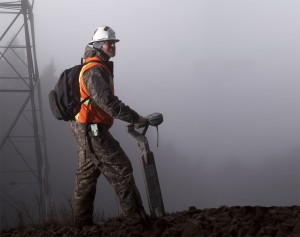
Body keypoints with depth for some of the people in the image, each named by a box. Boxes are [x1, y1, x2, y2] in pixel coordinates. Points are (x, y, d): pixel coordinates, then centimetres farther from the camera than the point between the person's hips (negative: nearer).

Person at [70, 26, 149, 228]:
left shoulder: (101, 68, 16)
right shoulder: (95, 71, -19)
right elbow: (108, 102, -28)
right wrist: (136, 119, -26)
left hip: (86, 130, 11)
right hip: (92, 130, -11)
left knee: (87, 174, 14)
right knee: (121, 168, -8)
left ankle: (83, 221, 19)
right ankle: (137, 218, -7)